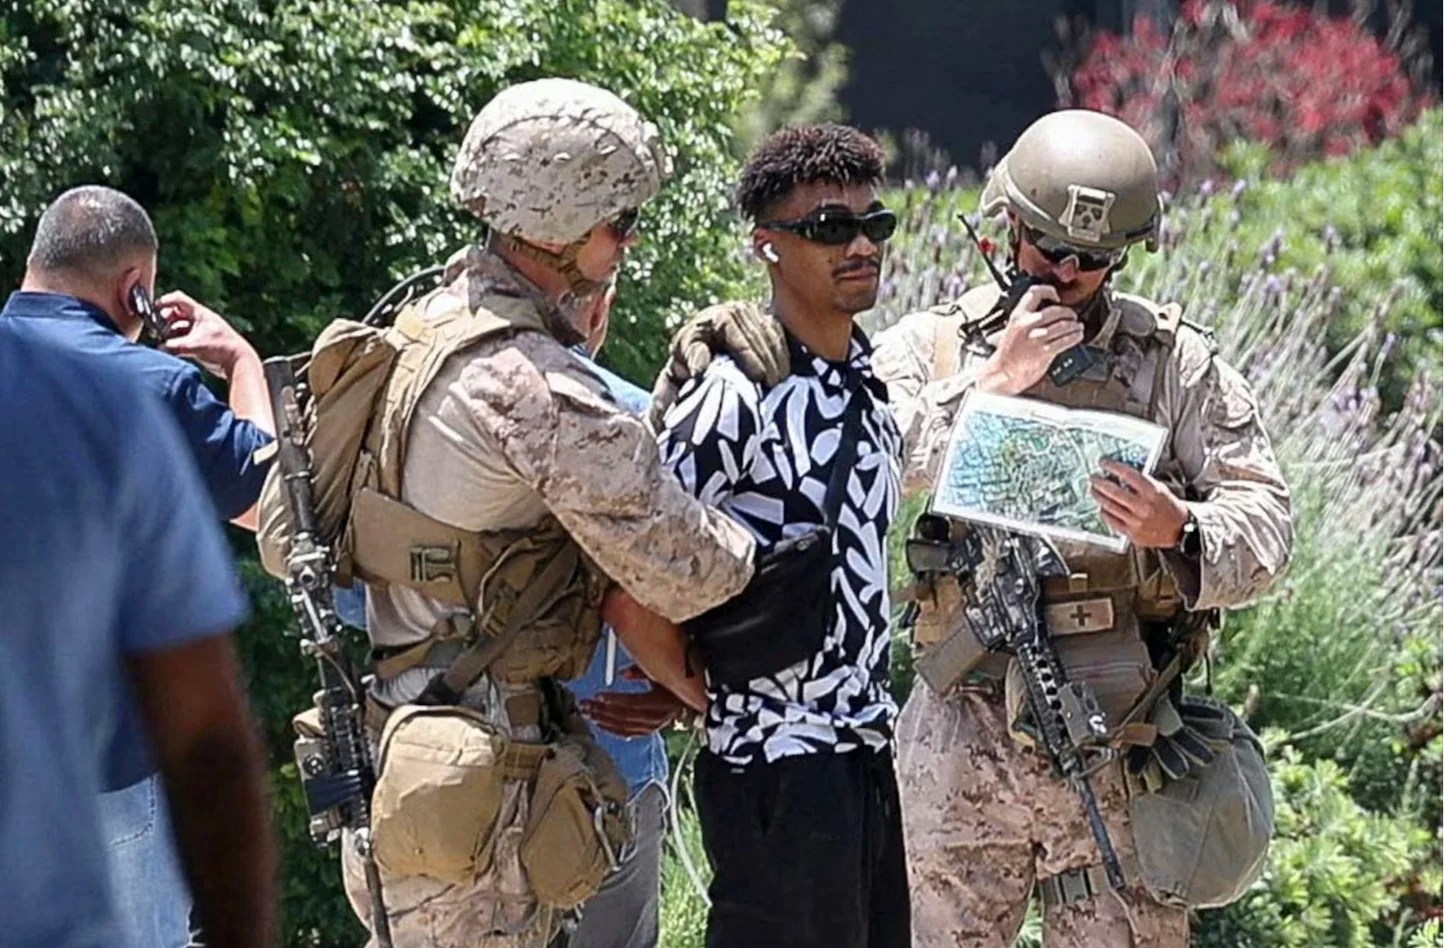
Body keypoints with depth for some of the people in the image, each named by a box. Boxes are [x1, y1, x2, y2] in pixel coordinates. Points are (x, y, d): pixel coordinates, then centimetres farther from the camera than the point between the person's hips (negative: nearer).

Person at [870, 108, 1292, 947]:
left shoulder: (1177, 360, 4)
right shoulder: (927, 348, 5)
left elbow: (1265, 522, -1)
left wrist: (1179, 532, -23)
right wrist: (992, 383, -16)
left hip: (1120, 748, 0)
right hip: (963, 744, 0)